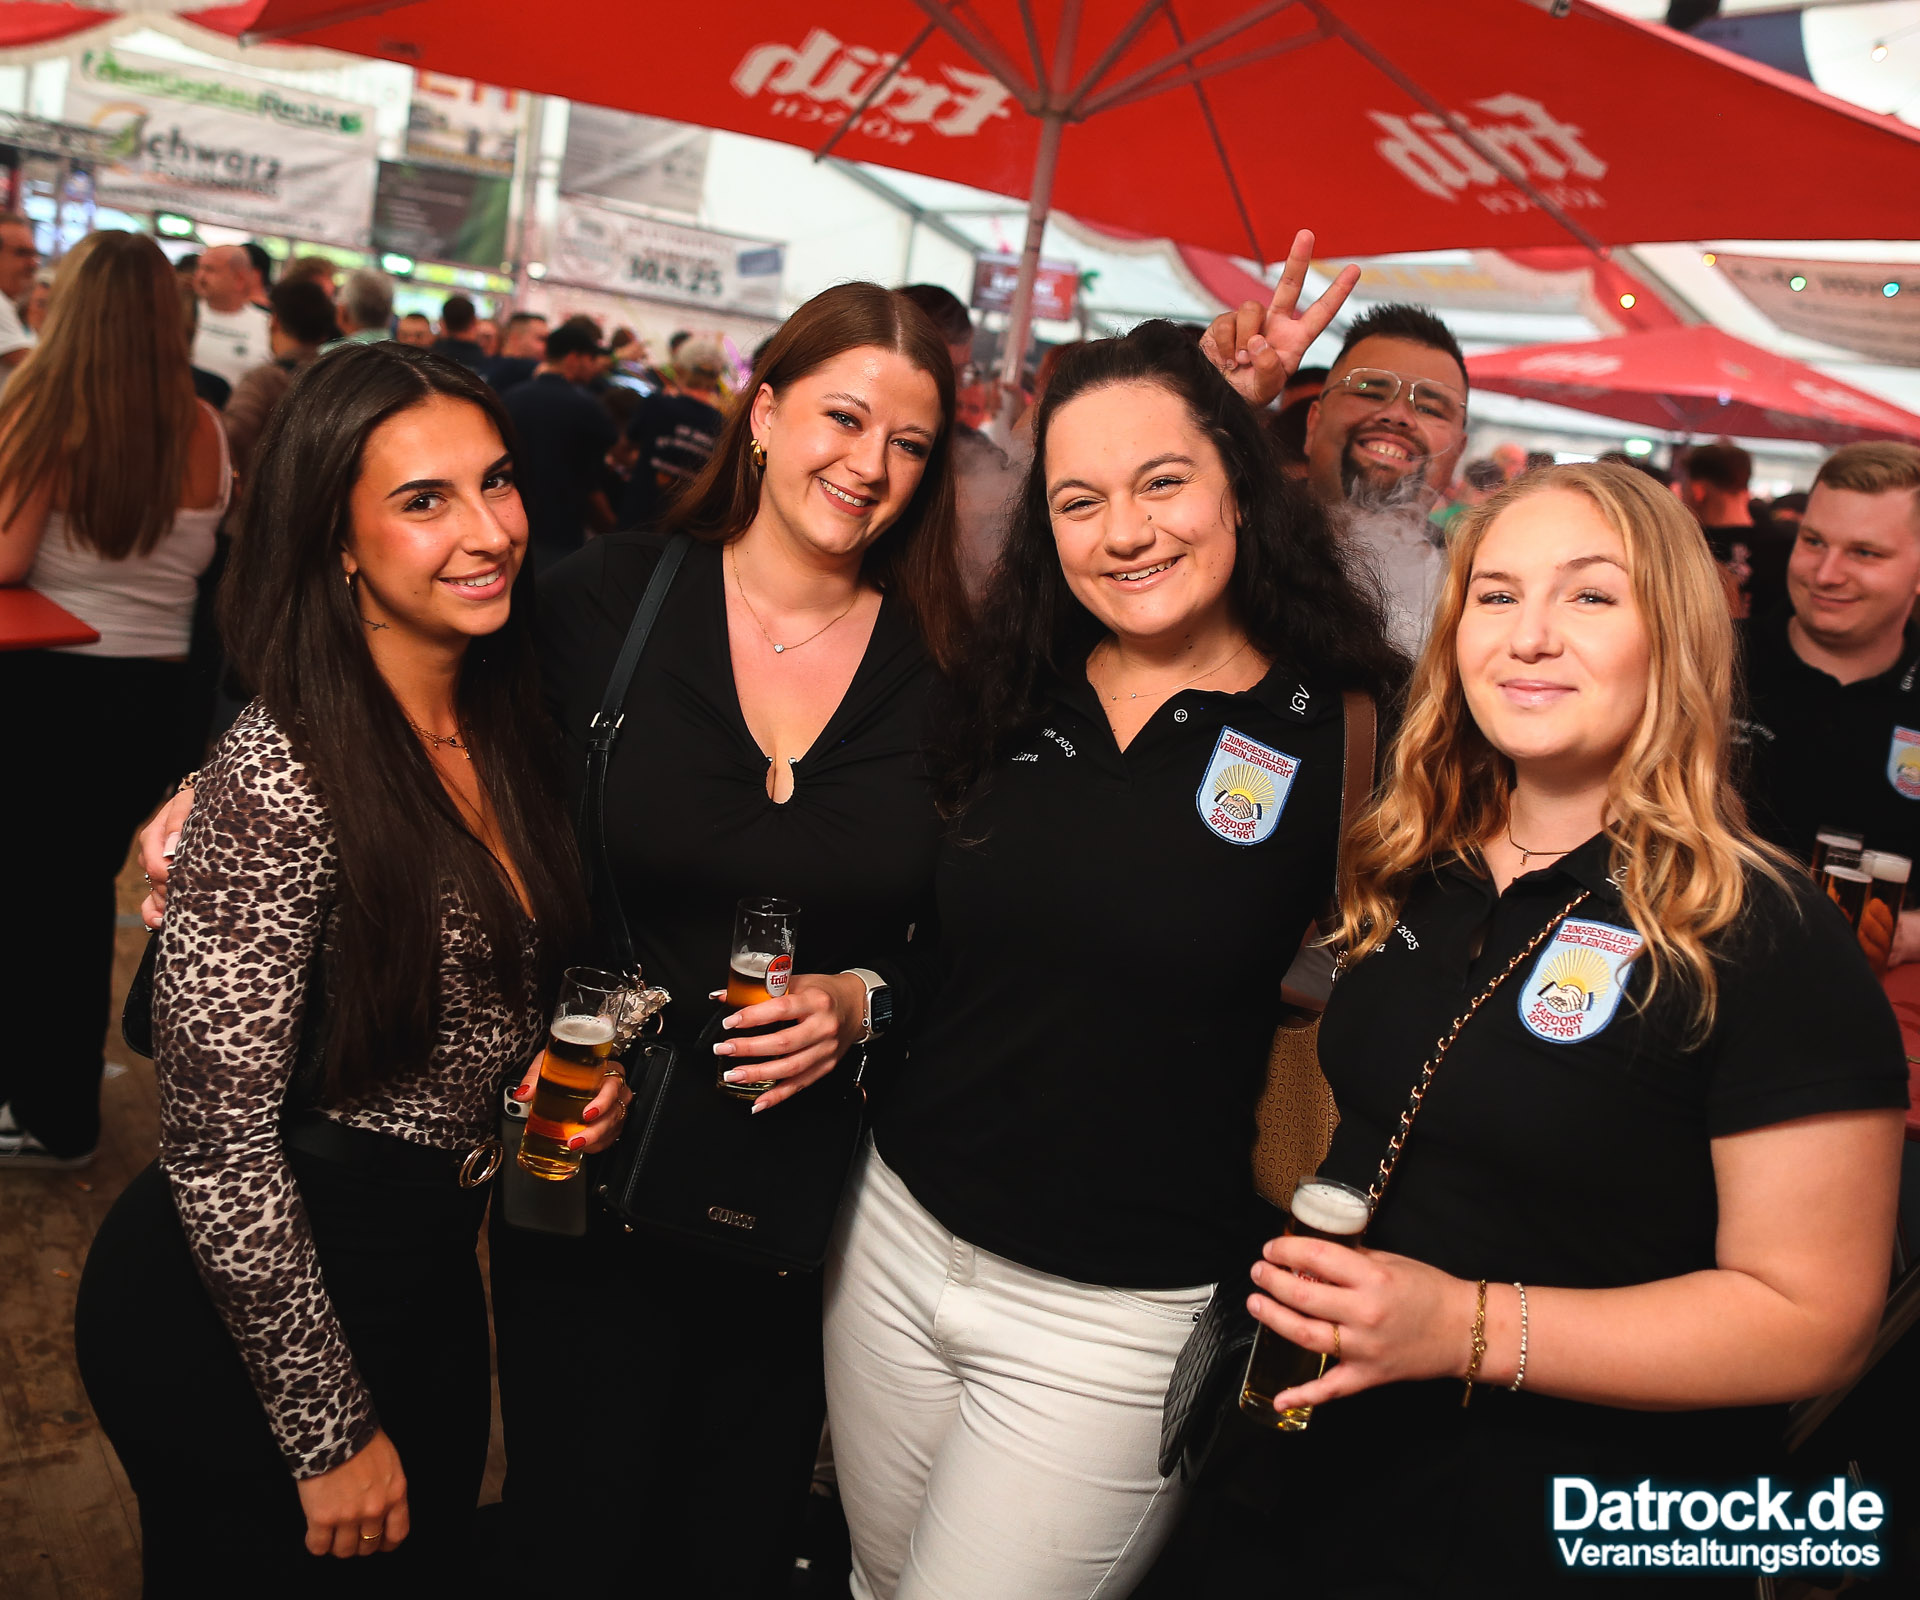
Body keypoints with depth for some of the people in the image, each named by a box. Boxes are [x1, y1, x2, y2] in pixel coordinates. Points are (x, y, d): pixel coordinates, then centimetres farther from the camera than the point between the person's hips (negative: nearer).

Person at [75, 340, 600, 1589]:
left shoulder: (504, 721, -2)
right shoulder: (281, 783, -26)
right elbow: (218, 1148, -22)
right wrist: (330, 1432, -15)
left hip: (433, 1273, 7)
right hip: (244, 1312, -7)